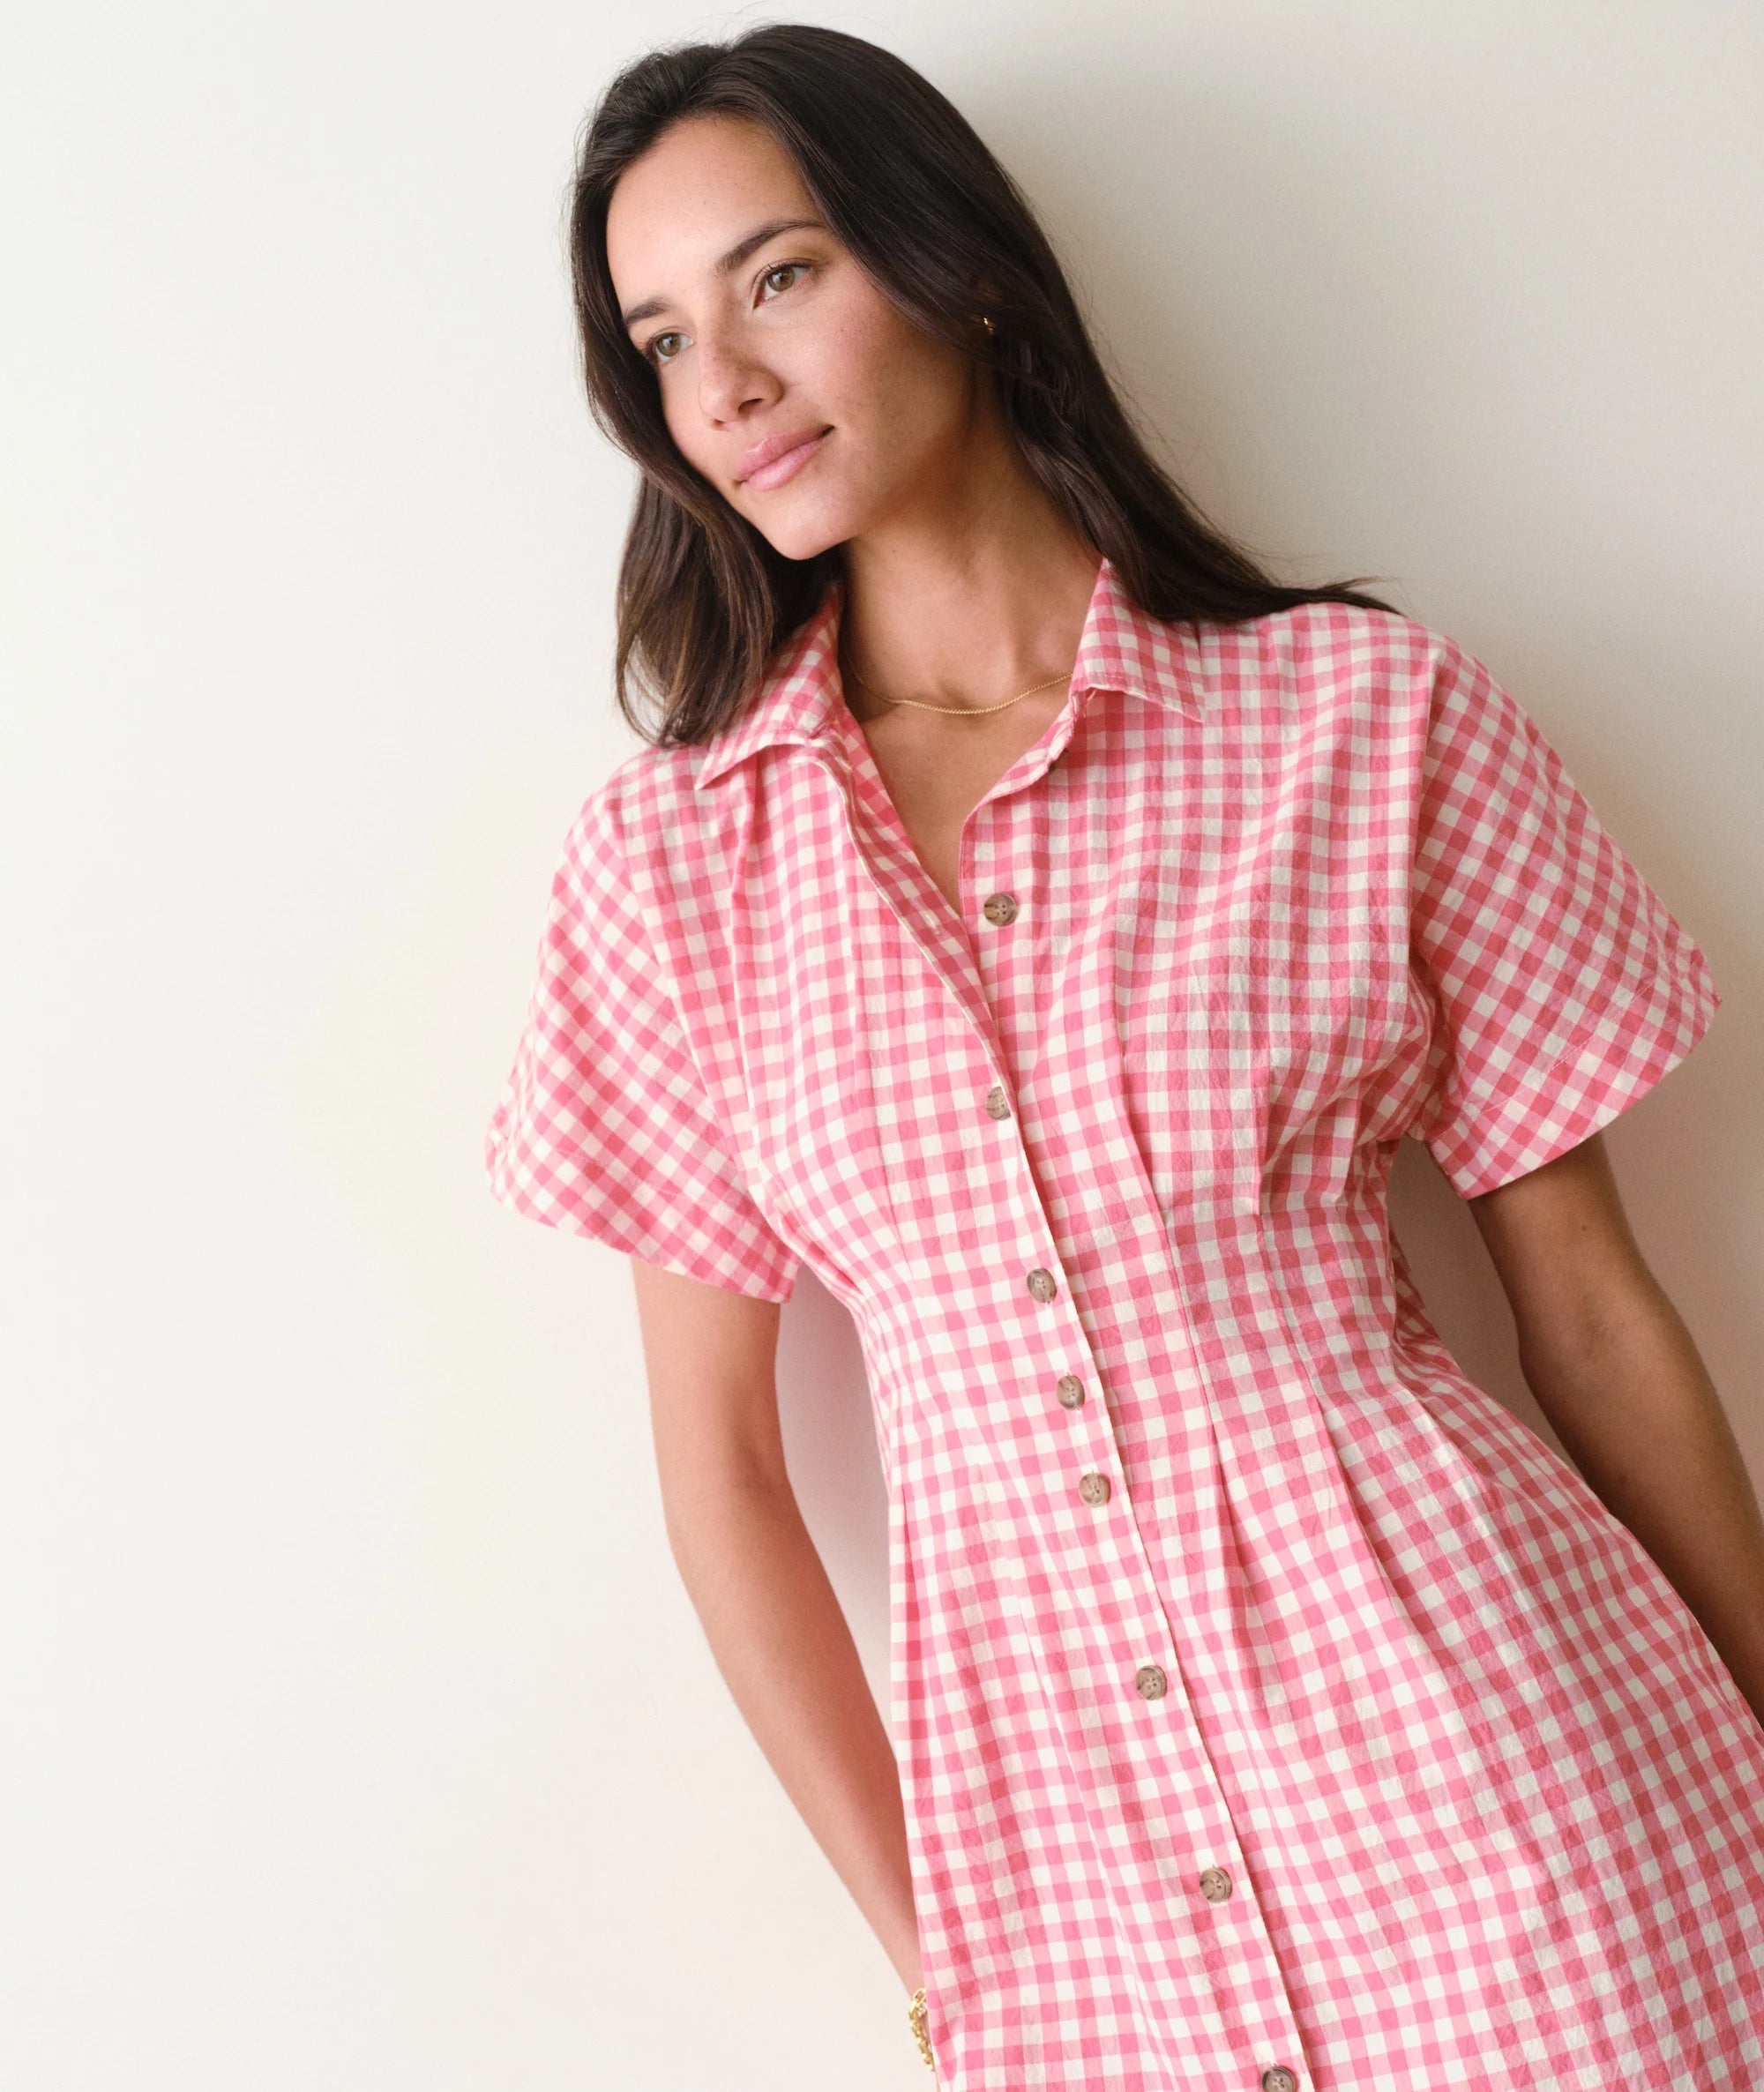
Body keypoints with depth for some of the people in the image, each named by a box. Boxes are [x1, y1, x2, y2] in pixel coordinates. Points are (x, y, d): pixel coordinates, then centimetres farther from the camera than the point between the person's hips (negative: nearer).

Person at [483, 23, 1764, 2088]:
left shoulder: (1364, 714, -3)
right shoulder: (664, 860, 1)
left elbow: (1591, 1313, 1)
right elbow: (718, 1463, 3)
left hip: (1472, 1718, -1)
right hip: (1050, 1816, 1)